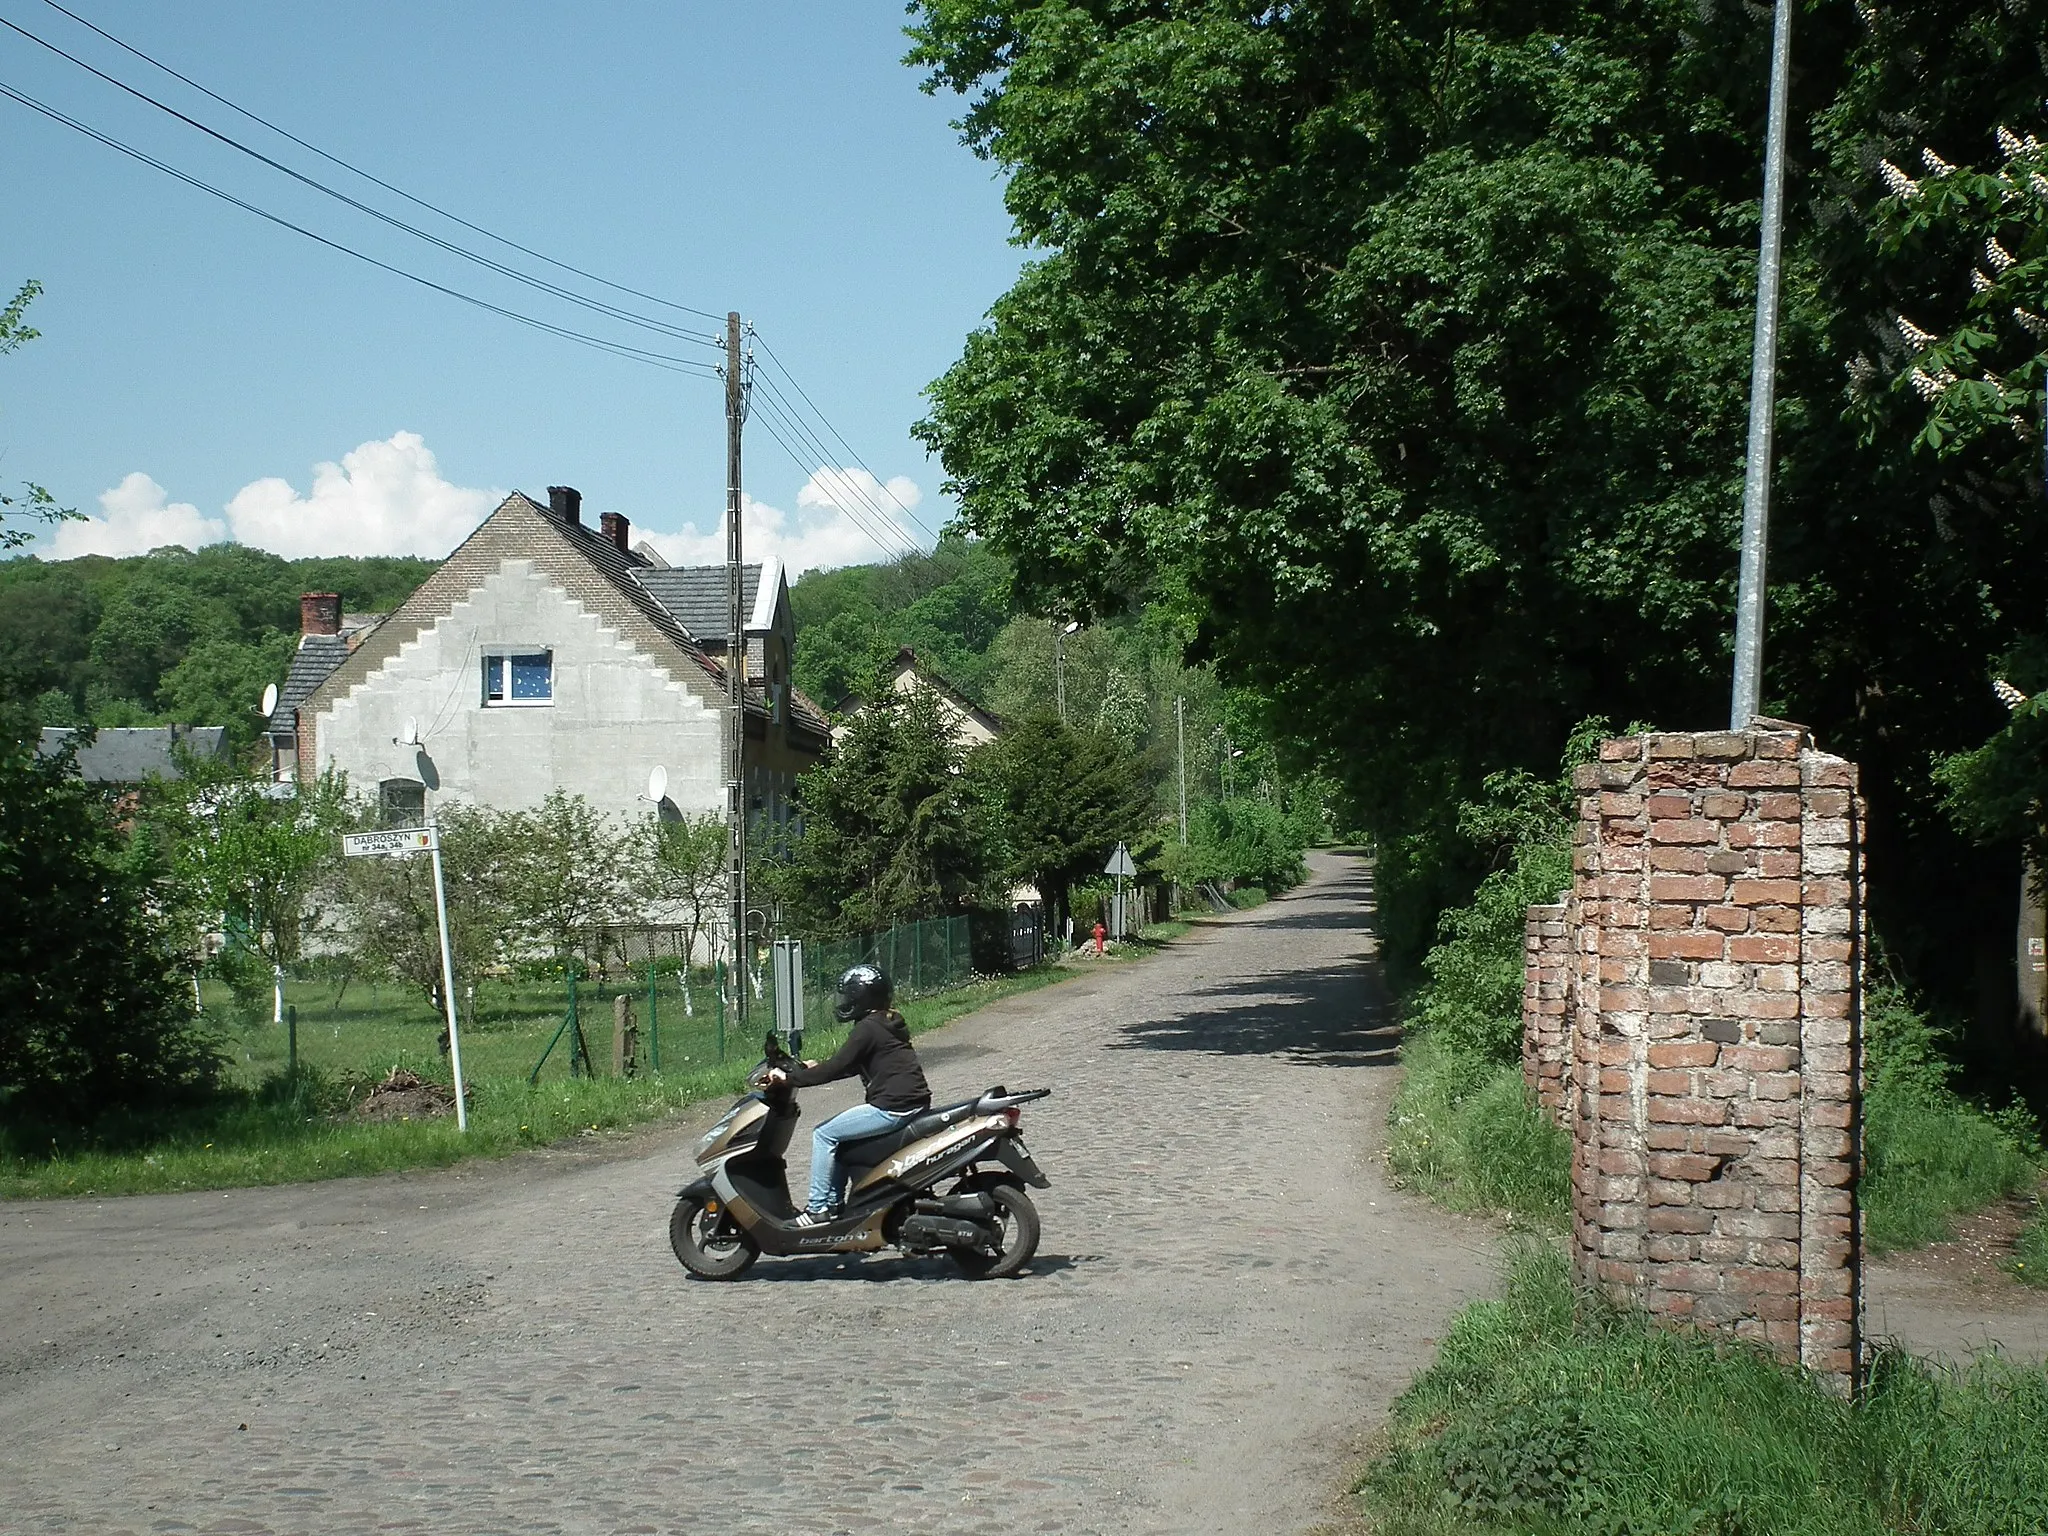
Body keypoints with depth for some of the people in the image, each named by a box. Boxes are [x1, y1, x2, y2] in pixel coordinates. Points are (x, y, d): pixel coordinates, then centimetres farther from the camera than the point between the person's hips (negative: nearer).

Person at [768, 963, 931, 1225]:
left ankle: (819, 1208, -4)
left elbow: (836, 1068, -15)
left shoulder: (868, 1028, -12)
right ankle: (833, 1203, 20)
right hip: (914, 1102, 10)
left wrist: (789, 1077, -9)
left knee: (824, 1135, -4)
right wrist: (817, 1068, 23)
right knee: (840, 1138, 22)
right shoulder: (889, 1022, 17)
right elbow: (853, 1065, 26)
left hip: (892, 1108, -10)